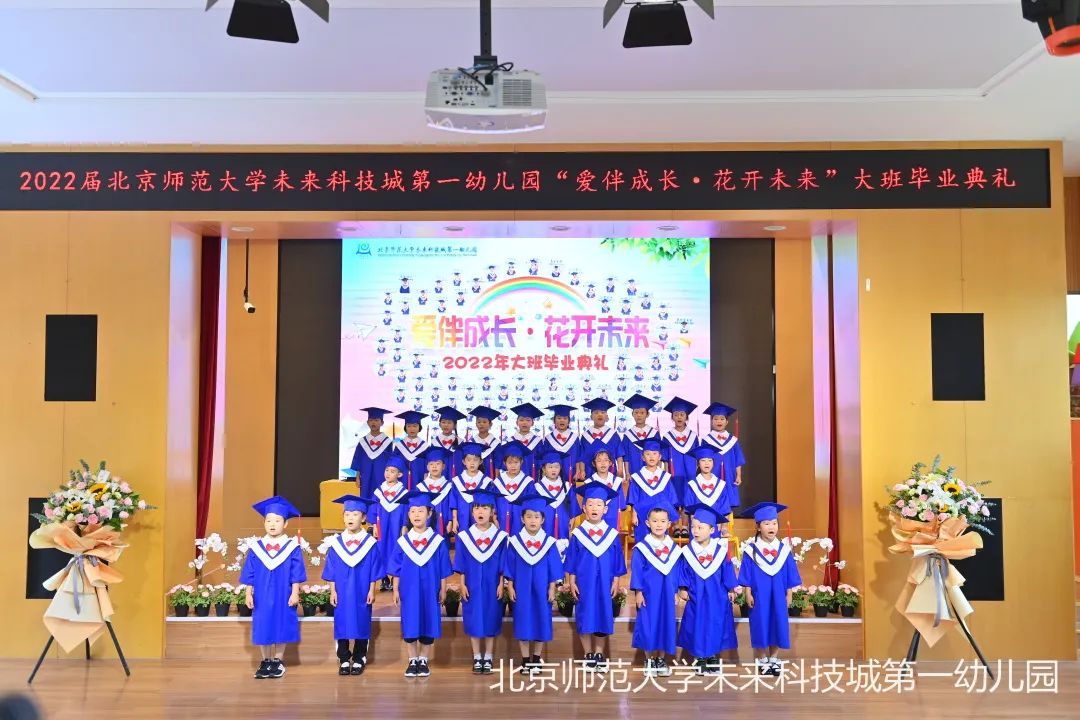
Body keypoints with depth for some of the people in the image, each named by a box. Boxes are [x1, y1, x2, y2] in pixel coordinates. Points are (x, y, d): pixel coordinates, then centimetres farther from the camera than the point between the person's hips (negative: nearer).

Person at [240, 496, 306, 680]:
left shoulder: (292, 548, -4)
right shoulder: (255, 548, 1)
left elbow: (296, 574, -3)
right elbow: (249, 574, 5)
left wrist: (295, 593, -7)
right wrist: (248, 594, 1)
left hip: (283, 598, -2)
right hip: (262, 597, 2)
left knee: (281, 628, 5)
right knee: (263, 628, 7)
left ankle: (277, 661, 18)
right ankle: (265, 662, 19)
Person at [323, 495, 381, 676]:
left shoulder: (370, 543, -4)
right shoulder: (336, 543, 0)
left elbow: (373, 571, -1)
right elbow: (331, 571, 4)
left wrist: (372, 591, -4)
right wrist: (332, 591, 0)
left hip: (362, 594, -1)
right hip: (341, 593, 1)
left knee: (361, 625, 5)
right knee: (342, 625, 5)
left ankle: (359, 659, 18)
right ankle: (344, 660, 16)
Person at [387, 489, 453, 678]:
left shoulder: (438, 542, -3)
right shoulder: (402, 542, -1)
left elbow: (443, 570, 2)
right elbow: (396, 570, 4)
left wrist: (443, 590, 1)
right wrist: (395, 590, 1)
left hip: (430, 591, 0)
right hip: (408, 591, 1)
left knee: (428, 626, 4)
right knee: (410, 626, 4)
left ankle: (423, 661, 17)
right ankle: (413, 661, 17)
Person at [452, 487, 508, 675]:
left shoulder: (500, 537, -3)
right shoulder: (464, 537, -2)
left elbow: (503, 565, -1)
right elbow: (461, 565, 2)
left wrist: (501, 585, -5)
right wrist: (462, 585, -4)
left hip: (492, 587, -1)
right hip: (472, 586, 1)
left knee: (490, 621, 5)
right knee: (474, 622, 5)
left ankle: (488, 659, 16)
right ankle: (477, 659, 16)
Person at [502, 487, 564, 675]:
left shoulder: (549, 543, -4)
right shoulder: (515, 542, -4)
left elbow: (553, 569, 1)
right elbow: (509, 568, 1)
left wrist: (552, 589, -1)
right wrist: (510, 587, -2)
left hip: (541, 590, 0)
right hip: (521, 590, 0)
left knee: (541, 622, 6)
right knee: (523, 623, 4)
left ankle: (536, 659, 20)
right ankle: (525, 660, 15)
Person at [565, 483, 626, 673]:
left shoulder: (612, 535, 1)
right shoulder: (577, 534, -2)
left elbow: (617, 561, 5)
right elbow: (571, 561, 2)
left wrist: (615, 581, 2)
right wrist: (571, 581, -2)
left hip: (604, 584, 1)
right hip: (584, 584, -1)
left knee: (603, 616, 5)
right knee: (585, 618, 4)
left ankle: (599, 654, 18)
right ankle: (588, 655, 16)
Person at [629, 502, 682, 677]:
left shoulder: (674, 549, 4)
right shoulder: (641, 548, -7)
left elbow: (677, 573, 9)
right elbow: (636, 571, -5)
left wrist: (675, 591, 7)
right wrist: (638, 592, -9)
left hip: (667, 595, 3)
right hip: (648, 594, -3)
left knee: (665, 625, 7)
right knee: (648, 625, 1)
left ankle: (661, 660, 20)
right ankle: (649, 661, 14)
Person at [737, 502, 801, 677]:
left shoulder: (784, 549, 1)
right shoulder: (751, 550, -7)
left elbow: (790, 575, 6)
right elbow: (746, 575, -4)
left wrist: (789, 594, 5)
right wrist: (748, 594, -6)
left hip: (778, 596, 3)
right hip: (759, 595, -3)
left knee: (777, 626, 7)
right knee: (761, 626, 3)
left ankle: (773, 659, 21)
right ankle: (762, 661, 14)